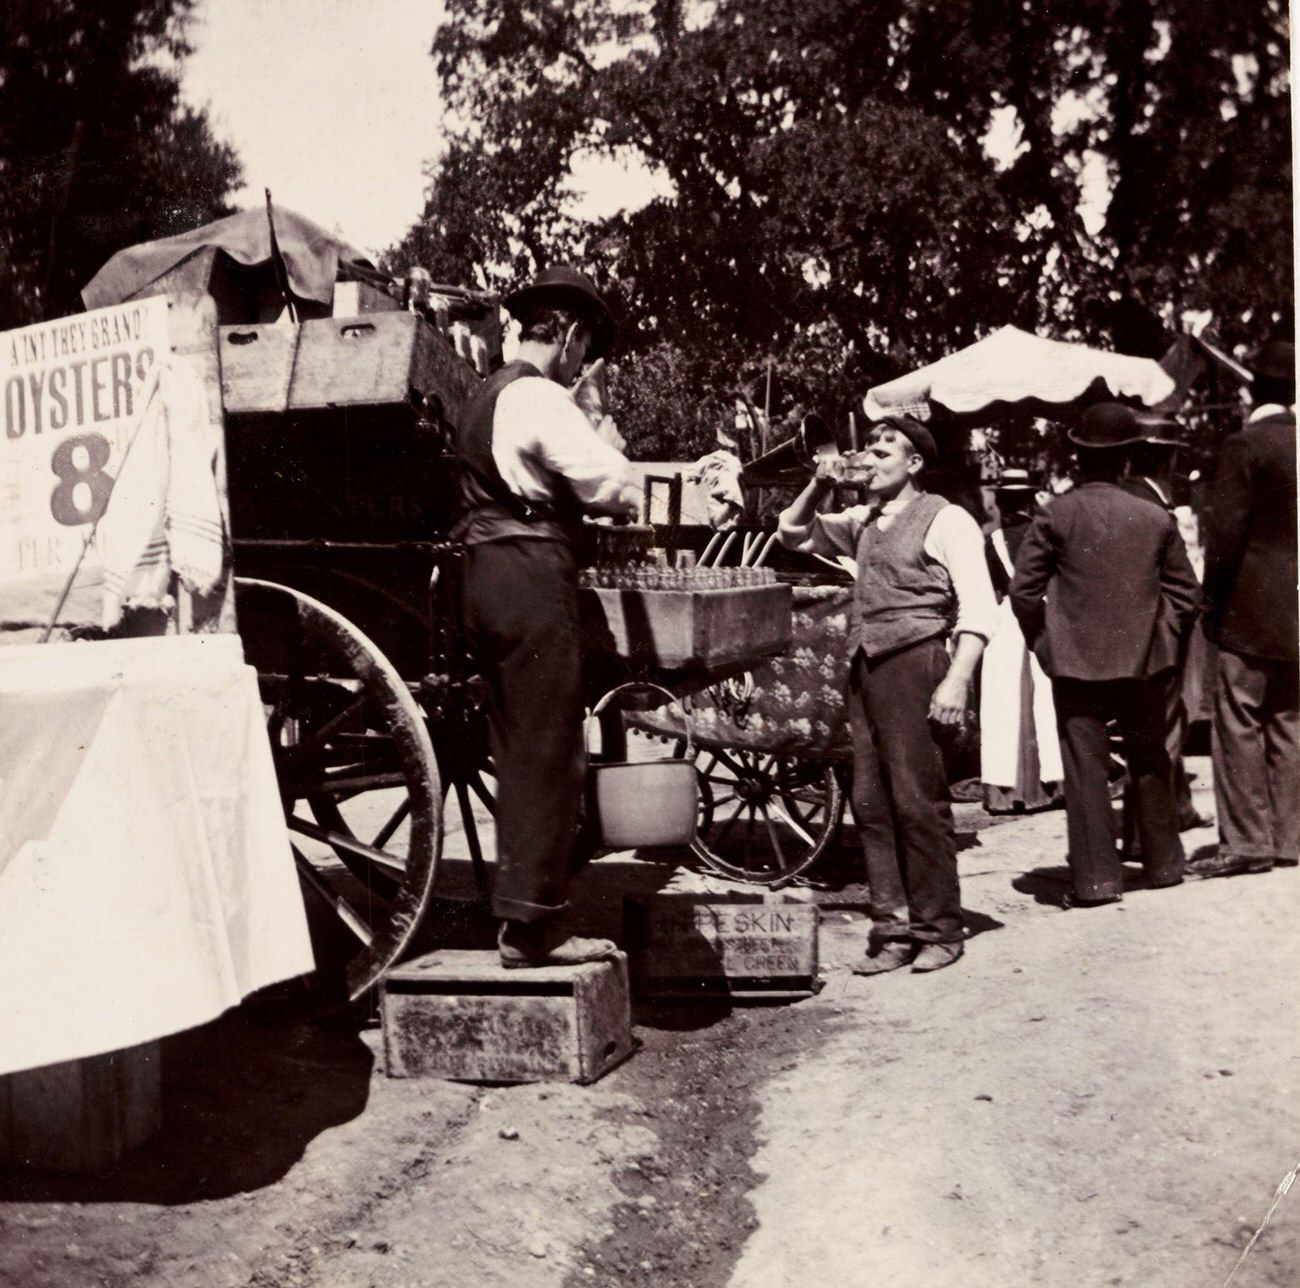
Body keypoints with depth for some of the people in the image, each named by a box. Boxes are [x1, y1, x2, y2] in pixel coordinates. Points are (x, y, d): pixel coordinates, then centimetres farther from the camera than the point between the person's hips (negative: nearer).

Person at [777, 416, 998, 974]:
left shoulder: (944, 520, -1)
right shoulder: (863, 521, 20)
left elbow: (978, 605, -8)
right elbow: (792, 532, 31)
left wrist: (957, 679, -19)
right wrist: (820, 485, 13)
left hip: (915, 665, -7)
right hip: (864, 669, 7)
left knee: (918, 800, -7)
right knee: (871, 802, 4)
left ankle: (937, 930, 4)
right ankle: (894, 928, 10)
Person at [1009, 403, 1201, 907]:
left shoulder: (1055, 515, -6)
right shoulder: (1156, 519, 0)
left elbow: (1023, 590, -6)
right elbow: (1186, 594, 5)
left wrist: (1044, 644, 6)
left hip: (1076, 660, -2)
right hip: (1144, 659, 3)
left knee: (1085, 766, 1)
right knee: (1150, 763, 17)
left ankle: (1095, 877, 0)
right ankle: (1163, 862, 29)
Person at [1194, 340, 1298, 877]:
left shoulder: (1244, 446, -11)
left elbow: (1225, 532, -14)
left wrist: (1212, 604, -5)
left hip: (1251, 610, -6)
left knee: (1239, 723, -2)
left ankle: (1244, 841, -2)